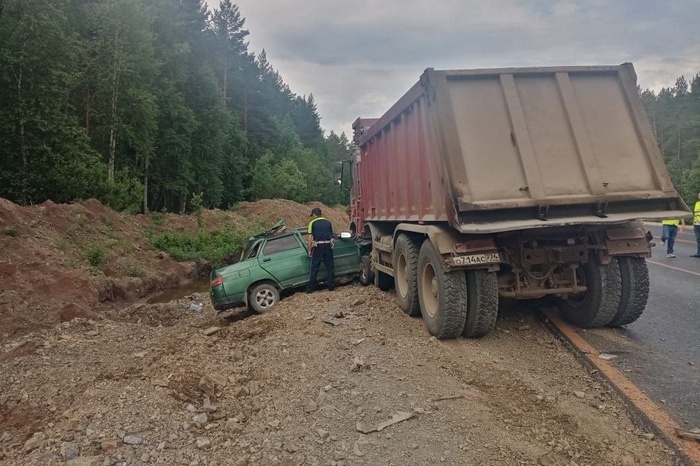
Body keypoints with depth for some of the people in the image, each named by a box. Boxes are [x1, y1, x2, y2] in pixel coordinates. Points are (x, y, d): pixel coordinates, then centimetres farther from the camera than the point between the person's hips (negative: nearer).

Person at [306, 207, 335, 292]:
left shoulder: (312, 223, 0)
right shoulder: (328, 222, 12)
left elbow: (310, 238, -6)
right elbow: (331, 235, 14)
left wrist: (310, 250, -1)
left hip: (318, 246, -3)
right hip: (328, 246, 3)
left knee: (314, 268, 3)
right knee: (329, 266, 10)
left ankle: (311, 288, 6)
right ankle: (331, 286, 12)